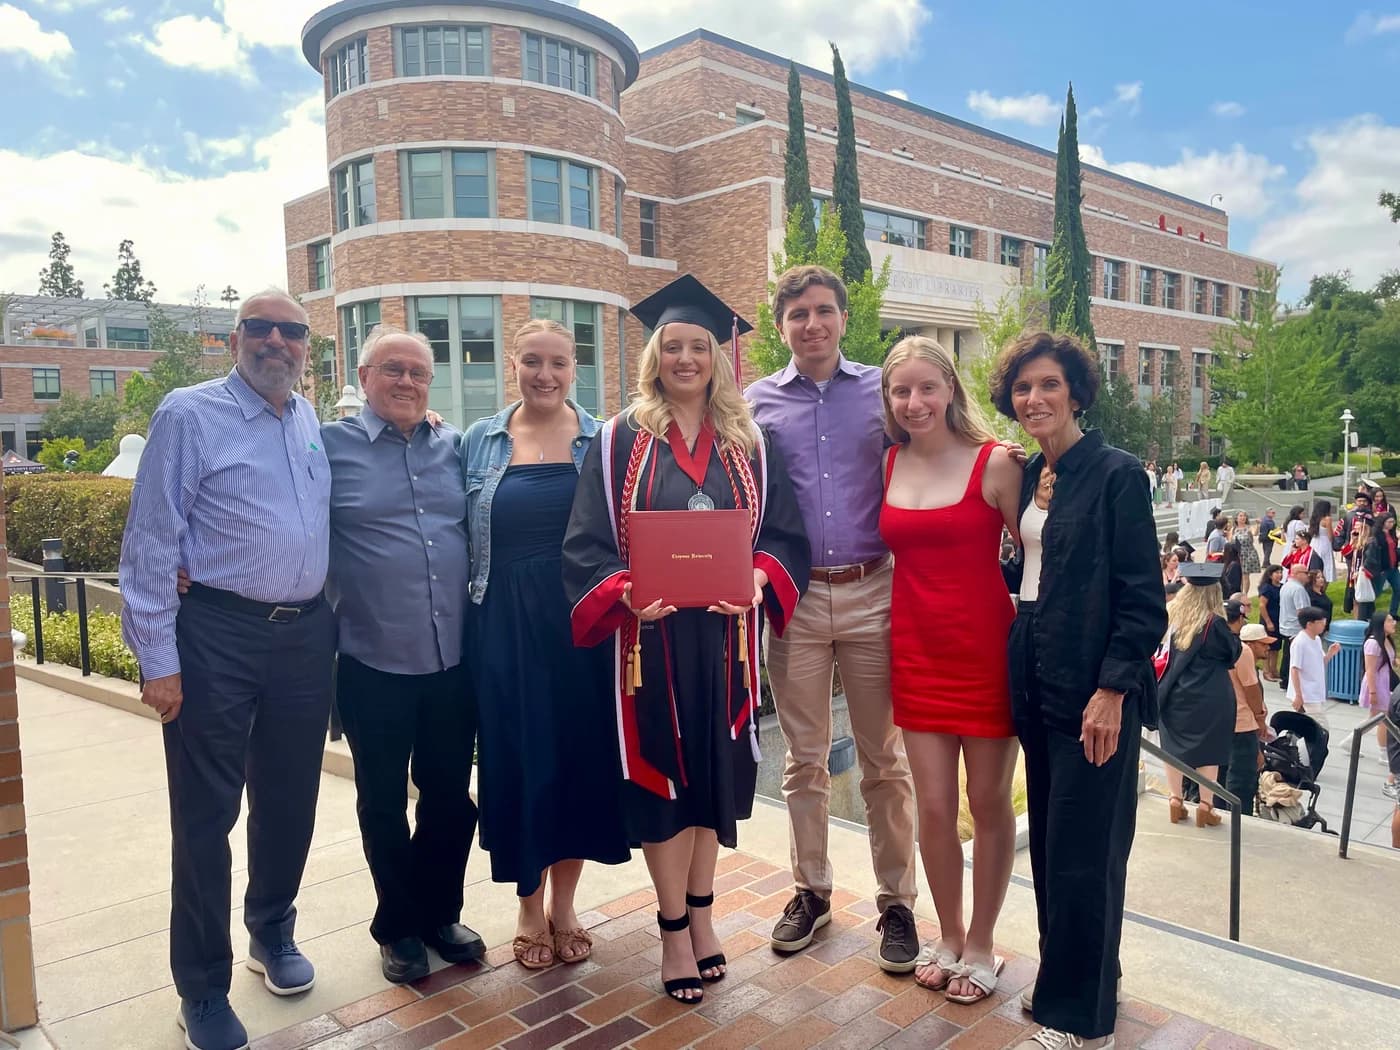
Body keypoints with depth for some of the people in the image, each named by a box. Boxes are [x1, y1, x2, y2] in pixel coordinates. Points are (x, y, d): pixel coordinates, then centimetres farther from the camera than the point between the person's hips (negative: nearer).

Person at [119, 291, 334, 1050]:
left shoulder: (313, 422, 10)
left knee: (290, 803, 17)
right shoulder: (190, 415, -6)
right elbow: (151, 545, -8)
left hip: (307, 635, 5)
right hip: (219, 636, -5)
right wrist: (157, 661, -11)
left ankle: (272, 934, 40)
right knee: (205, 816, 6)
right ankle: (202, 988, 24)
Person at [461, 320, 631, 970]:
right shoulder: (480, 441, 4)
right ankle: (529, 906, 28)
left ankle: (563, 902, 28)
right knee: (515, 761, 7)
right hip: (505, 625, 1)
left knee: (580, 757, 7)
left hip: (581, 624, 0)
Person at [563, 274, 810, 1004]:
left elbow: (784, 534, 3)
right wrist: (623, 593, -23)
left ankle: (700, 912, 31)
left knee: (715, 768, 12)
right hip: (651, 637, -2)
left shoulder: (749, 444, 7)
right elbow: (587, 543, -5)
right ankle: (675, 931, 20)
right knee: (662, 774, 4)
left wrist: (759, 579, -17)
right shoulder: (620, 441, 0)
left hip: (724, 635, 3)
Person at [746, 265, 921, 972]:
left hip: (872, 594, -1)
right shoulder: (757, 402, 6)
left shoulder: (882, 390, 4)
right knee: (803, 757, 11)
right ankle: (811, 890, 28)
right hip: (794, 597, 1)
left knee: (883, 758, 7)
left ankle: (896, 902, 22)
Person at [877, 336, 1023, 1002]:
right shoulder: (887, 465, 4)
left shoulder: (994, 462, -9)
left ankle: (980, 947, 30)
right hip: (916, 649, 3)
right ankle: (948, 938, 31)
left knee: (989, 802, 10)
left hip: (986, 647, -3)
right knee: (933, 807, 8)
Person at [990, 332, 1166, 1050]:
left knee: (1082, 849, 1)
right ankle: (1065, 981, 34)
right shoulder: (1030, 474, 10)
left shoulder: (1116, 474, -11)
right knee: (1049, 837, 16)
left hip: (1094, 686, -7)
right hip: (1036, 678, 7)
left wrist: (1111, 692, -17)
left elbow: (1143, 601, -13)